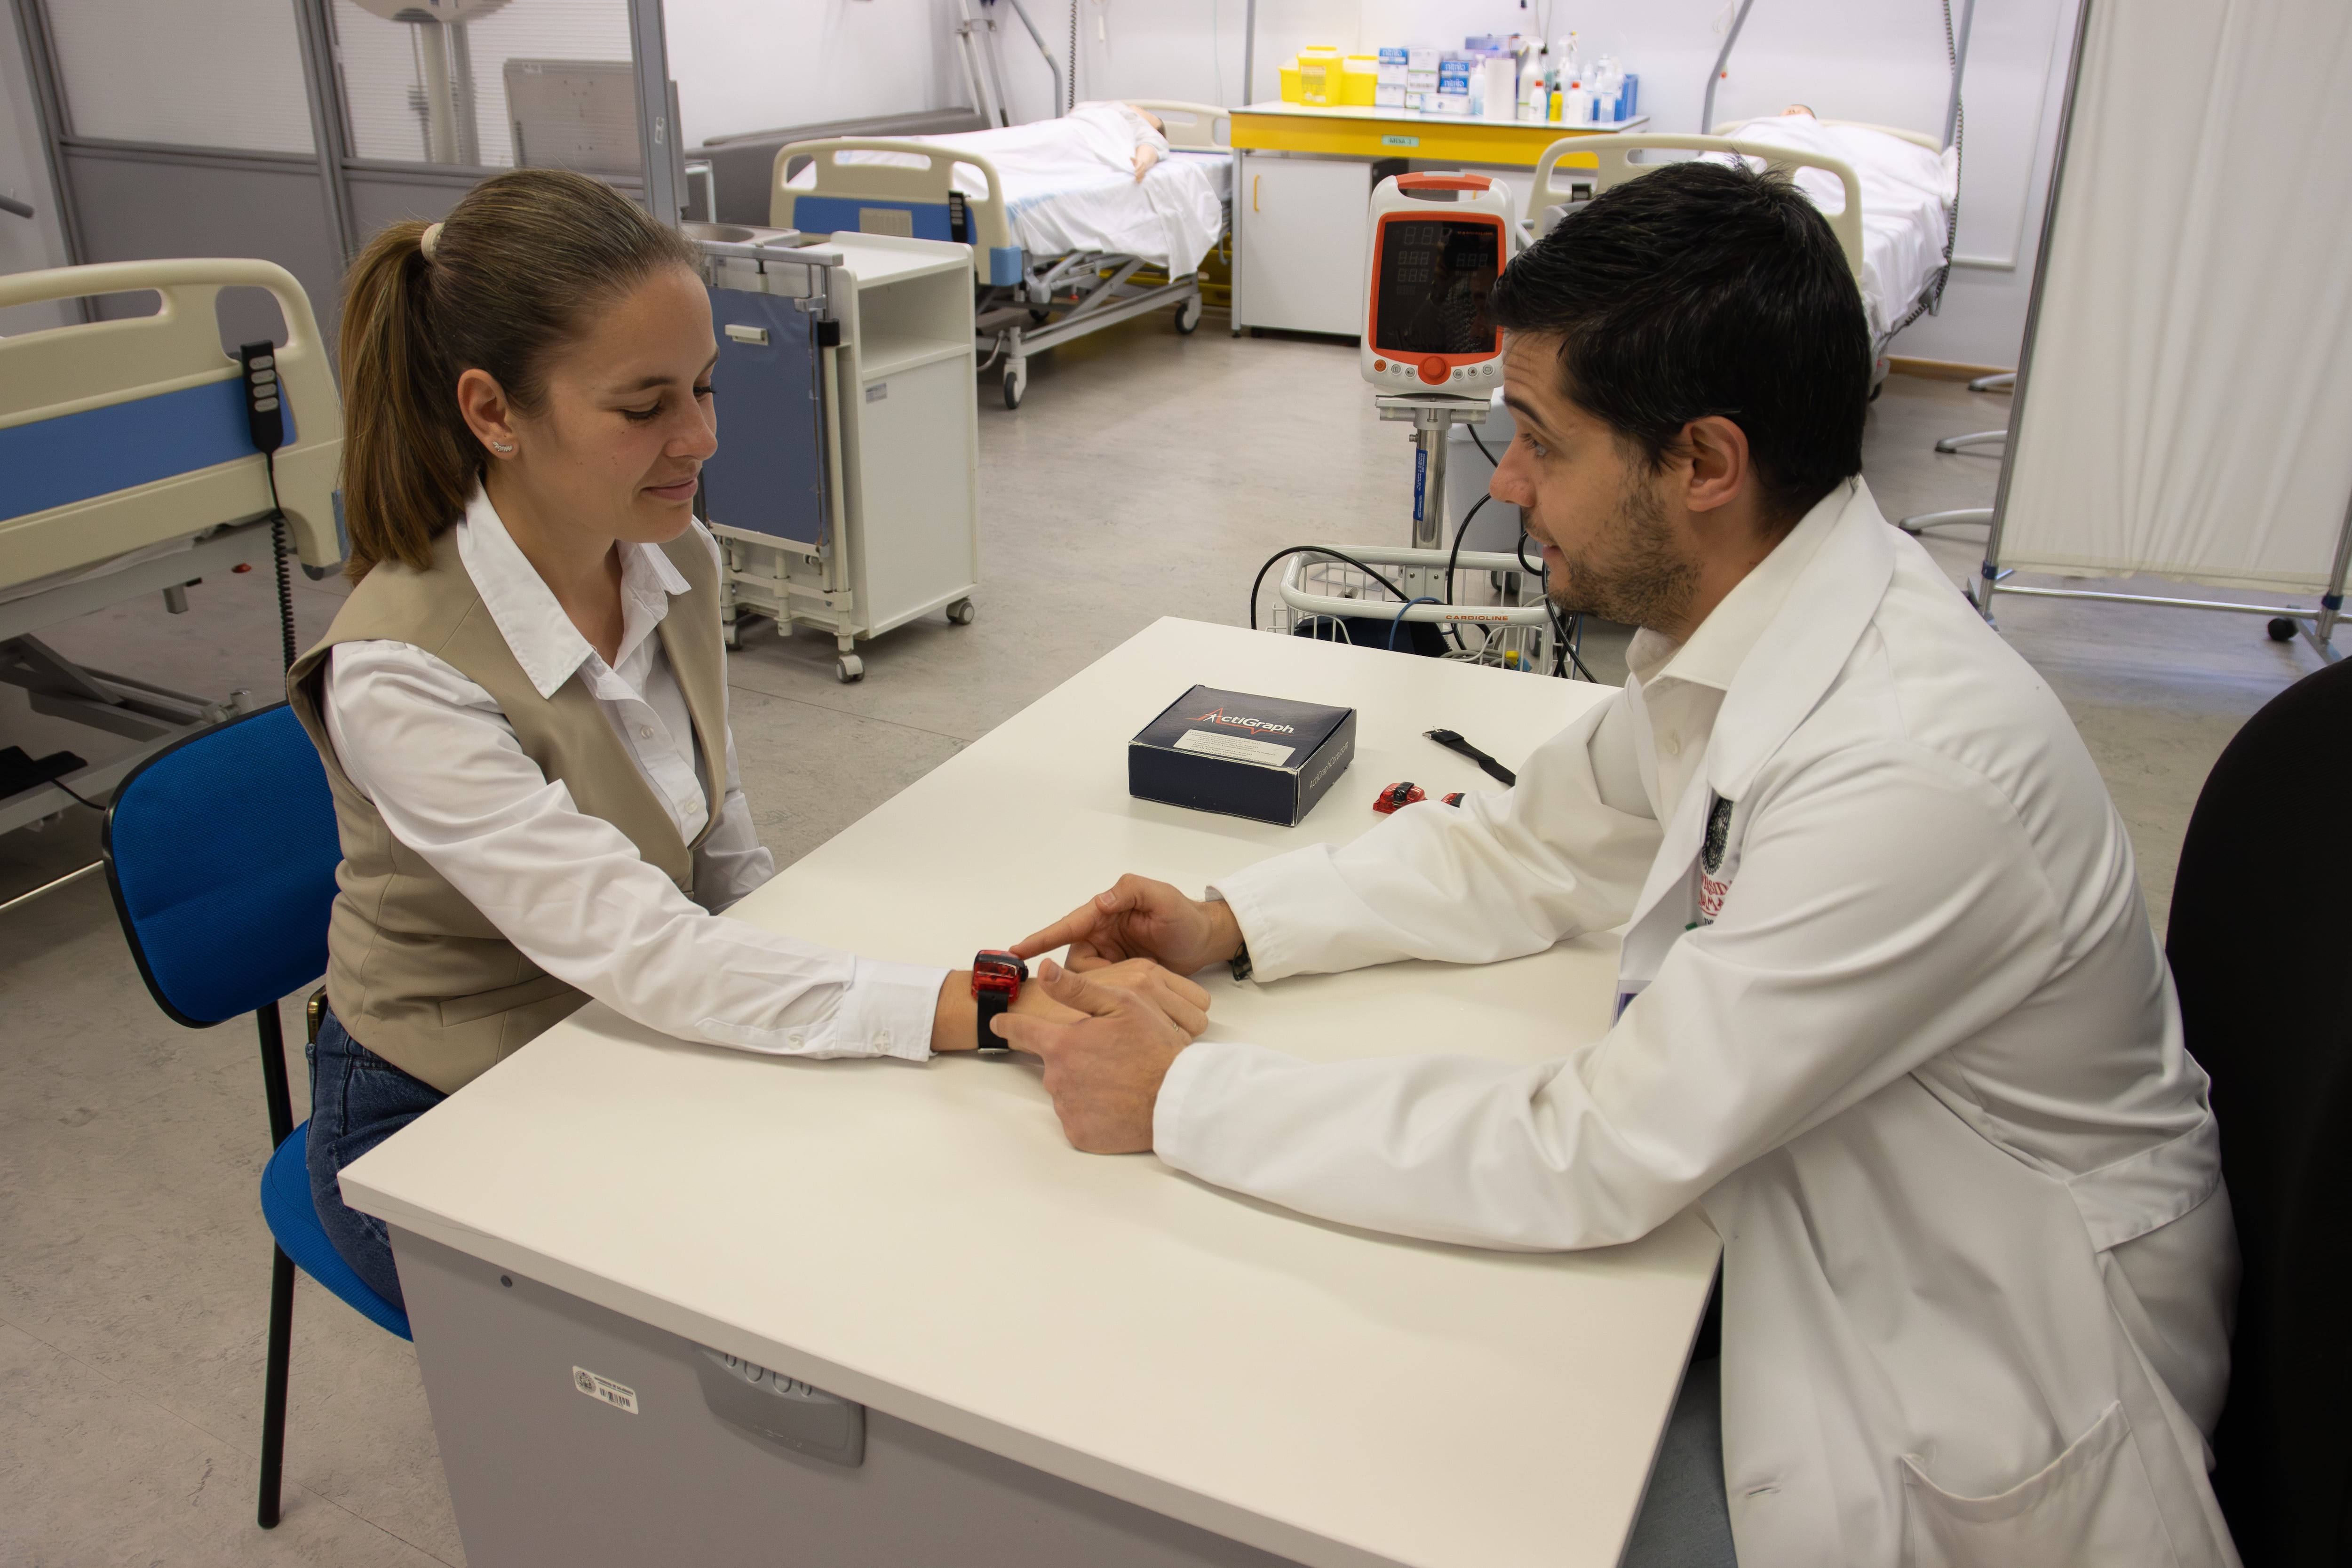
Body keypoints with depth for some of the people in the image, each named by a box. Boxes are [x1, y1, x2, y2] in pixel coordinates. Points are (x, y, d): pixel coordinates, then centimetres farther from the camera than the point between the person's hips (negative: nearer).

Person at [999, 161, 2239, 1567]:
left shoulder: (1908, 773, -34)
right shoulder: (1750, 618, -7)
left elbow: (1592, 1157, -29)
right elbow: (1536, 845, 7)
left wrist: (1181, 1099, -23)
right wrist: (1234, 923, -5)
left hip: (1967, 1440, -7)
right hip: (1835, 1263, 7)